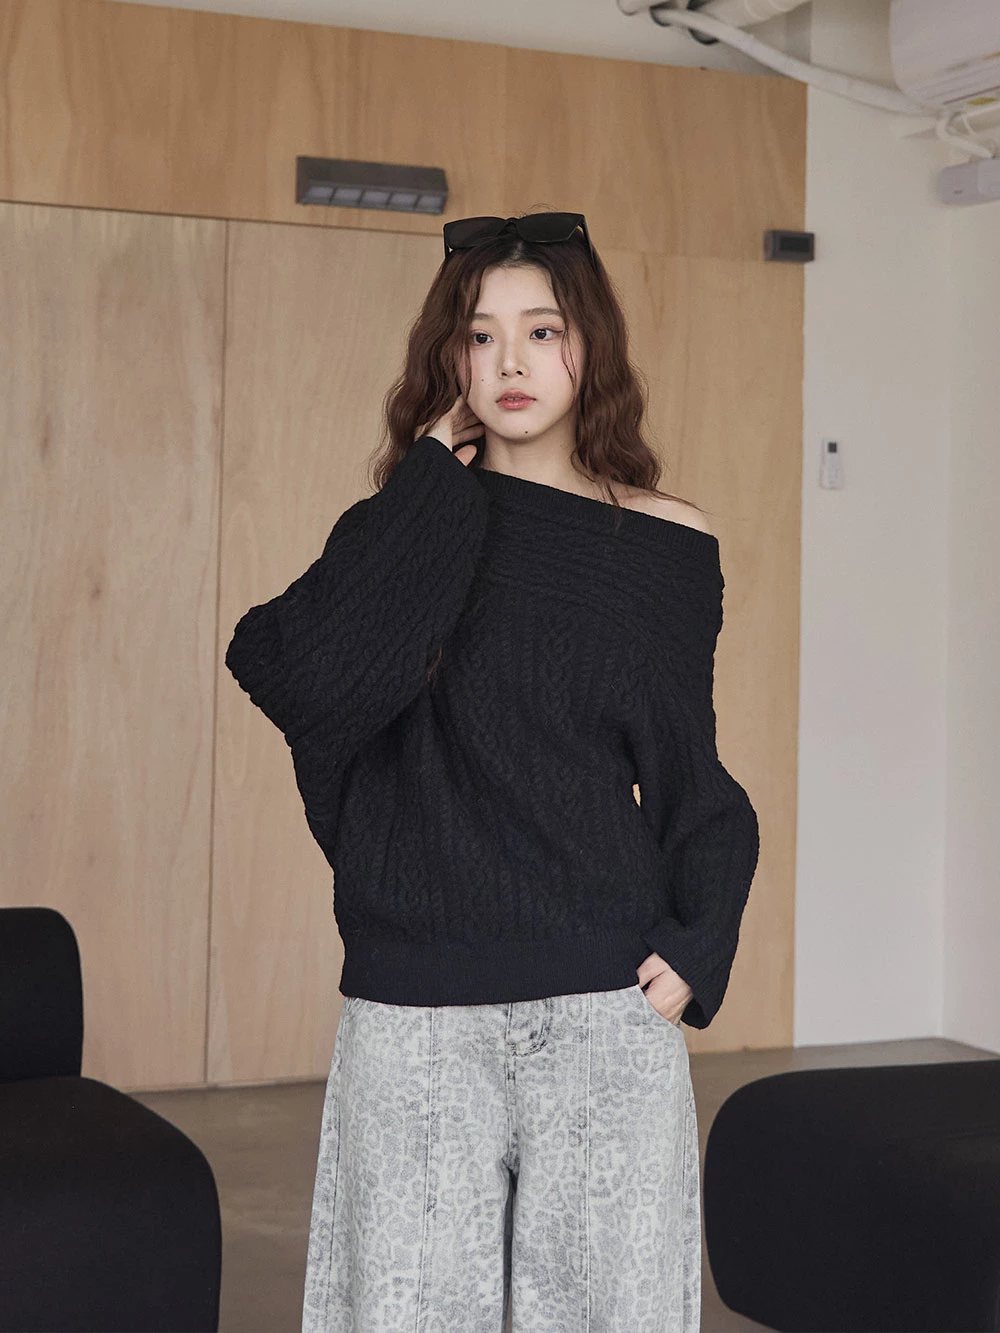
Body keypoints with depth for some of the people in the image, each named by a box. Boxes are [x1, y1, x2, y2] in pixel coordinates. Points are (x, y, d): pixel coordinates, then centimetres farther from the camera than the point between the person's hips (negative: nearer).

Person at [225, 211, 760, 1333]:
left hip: (610, 1011, 0)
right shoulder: (406, 533, 4)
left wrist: (697, 947, -3)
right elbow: (299, 682, -16)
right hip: (416, 1017, 0)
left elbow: (696, 779, 12)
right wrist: (434, 486, -9)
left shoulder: (669, 547, 5)